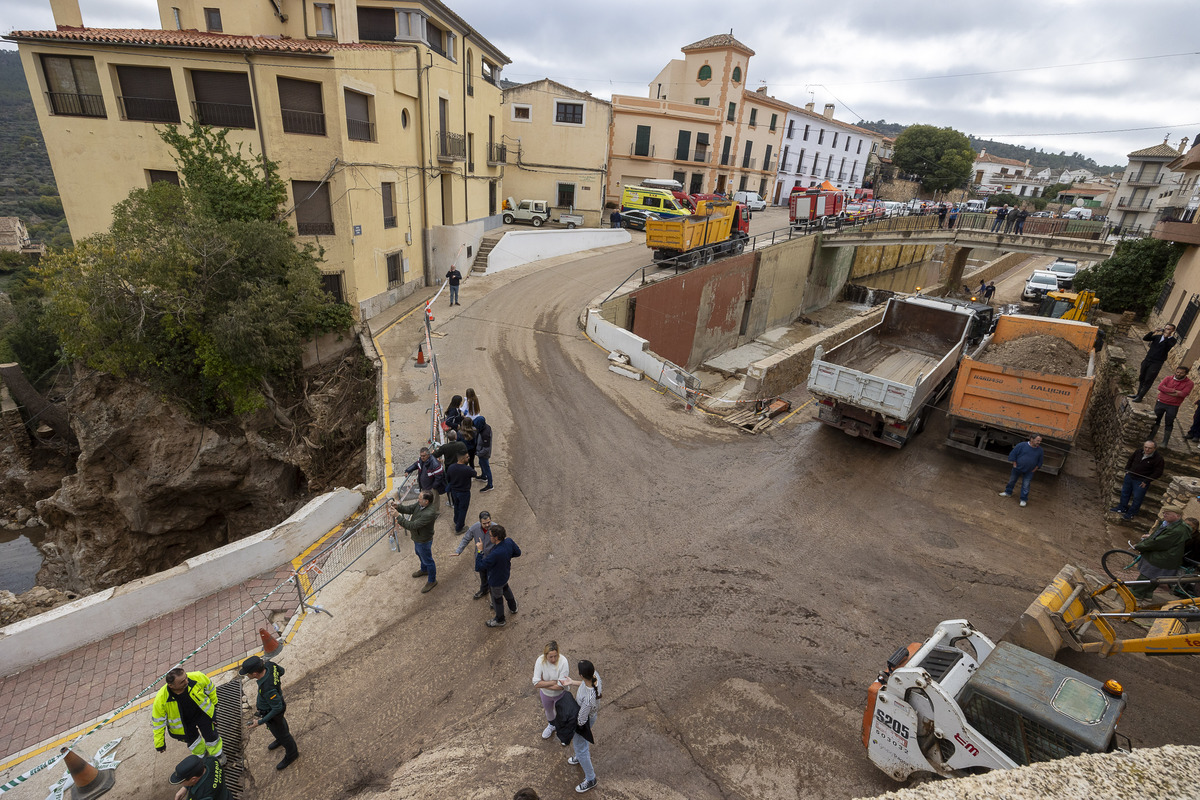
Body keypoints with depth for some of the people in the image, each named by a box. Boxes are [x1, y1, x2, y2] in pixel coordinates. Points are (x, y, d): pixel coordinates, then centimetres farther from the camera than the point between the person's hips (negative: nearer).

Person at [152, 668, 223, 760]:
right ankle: (201, 754, 57)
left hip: (202, 713, 0)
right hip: (183, 724, 0)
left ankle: (218, 754, 43)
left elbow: (209, 687, -11)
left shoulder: (197, 678, -35)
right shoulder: (161, 699, -35)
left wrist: (214, 703, 4)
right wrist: (159, 743, -6)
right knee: (192, 741, 22)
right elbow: (158, 722, -16)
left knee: (211, 737, 10)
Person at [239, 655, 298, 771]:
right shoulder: (269, 664, -28)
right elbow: (281, 671, -4)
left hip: (272, 712, -7)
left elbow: (278, 708, -31)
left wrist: (260, 722, -24)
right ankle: (282, 739, 65)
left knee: (279, 732, 20)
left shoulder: (268, 689, -46)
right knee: (280, 721, 35)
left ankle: (291, 753, 47)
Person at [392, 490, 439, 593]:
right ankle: (424, 570, 61)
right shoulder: (420, 504, -15)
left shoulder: (429, 513, -42)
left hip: (423, 541, -9)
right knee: (419, 554, 33)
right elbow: (409, 509, -5)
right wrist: (398, 506, -24)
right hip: (417, 538, 9)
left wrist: (398, 516, -38)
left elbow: (413, 526, -39)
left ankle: (432, 581, 37)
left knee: (428, 560, 14)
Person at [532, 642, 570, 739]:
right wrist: (554, 682, -33)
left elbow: (561, 686, -33)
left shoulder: (563, 662, -36)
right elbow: (536, 683, -30)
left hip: (561, 694, -3)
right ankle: (551, 725, 64)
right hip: (545, 694, 3)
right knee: (548, 710, 31)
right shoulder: (540, 661, -31)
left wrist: (542, 684, -26)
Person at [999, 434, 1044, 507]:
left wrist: (1035, 469, 1)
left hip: (1029, 472, 0)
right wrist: (1014, 465, -9)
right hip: (1017, 468, 0)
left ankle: (1023, 500, 13)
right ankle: (1008, 492, 35)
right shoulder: (1022, 445, -13)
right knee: (1012, 481, 15)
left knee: (1025, 486, 3)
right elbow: (1013, 454, -8)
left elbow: (1039, 462, 8)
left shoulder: (1040, 450, -4)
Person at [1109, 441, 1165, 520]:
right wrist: (1127, 470, 7)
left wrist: (1146, 481, -15)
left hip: (1141, 481, -5)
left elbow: (1158, 472, -13)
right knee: (1125, 492, 19)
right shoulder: (1138, 452, -4)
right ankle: (1122, 508, 36)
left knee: (1137, 498, 4)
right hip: (1129, 476, 5)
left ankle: (1131, 513, 20)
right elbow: (1130, 460, 16)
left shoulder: (1158, 458, -18)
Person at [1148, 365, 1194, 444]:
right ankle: (1150, 438, 20)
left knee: (1169, 424, 6)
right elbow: (1160, 387, -12)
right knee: (1155, 421, 10)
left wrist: (1167, 391, -15)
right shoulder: (1168, 378, 2)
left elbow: (1183, 394, -17)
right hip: (1161, 402, 2)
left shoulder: (1189, 383, -4)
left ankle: (1165, 442, 14)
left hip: (1173, 406, -2)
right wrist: (1174, 391, -18)